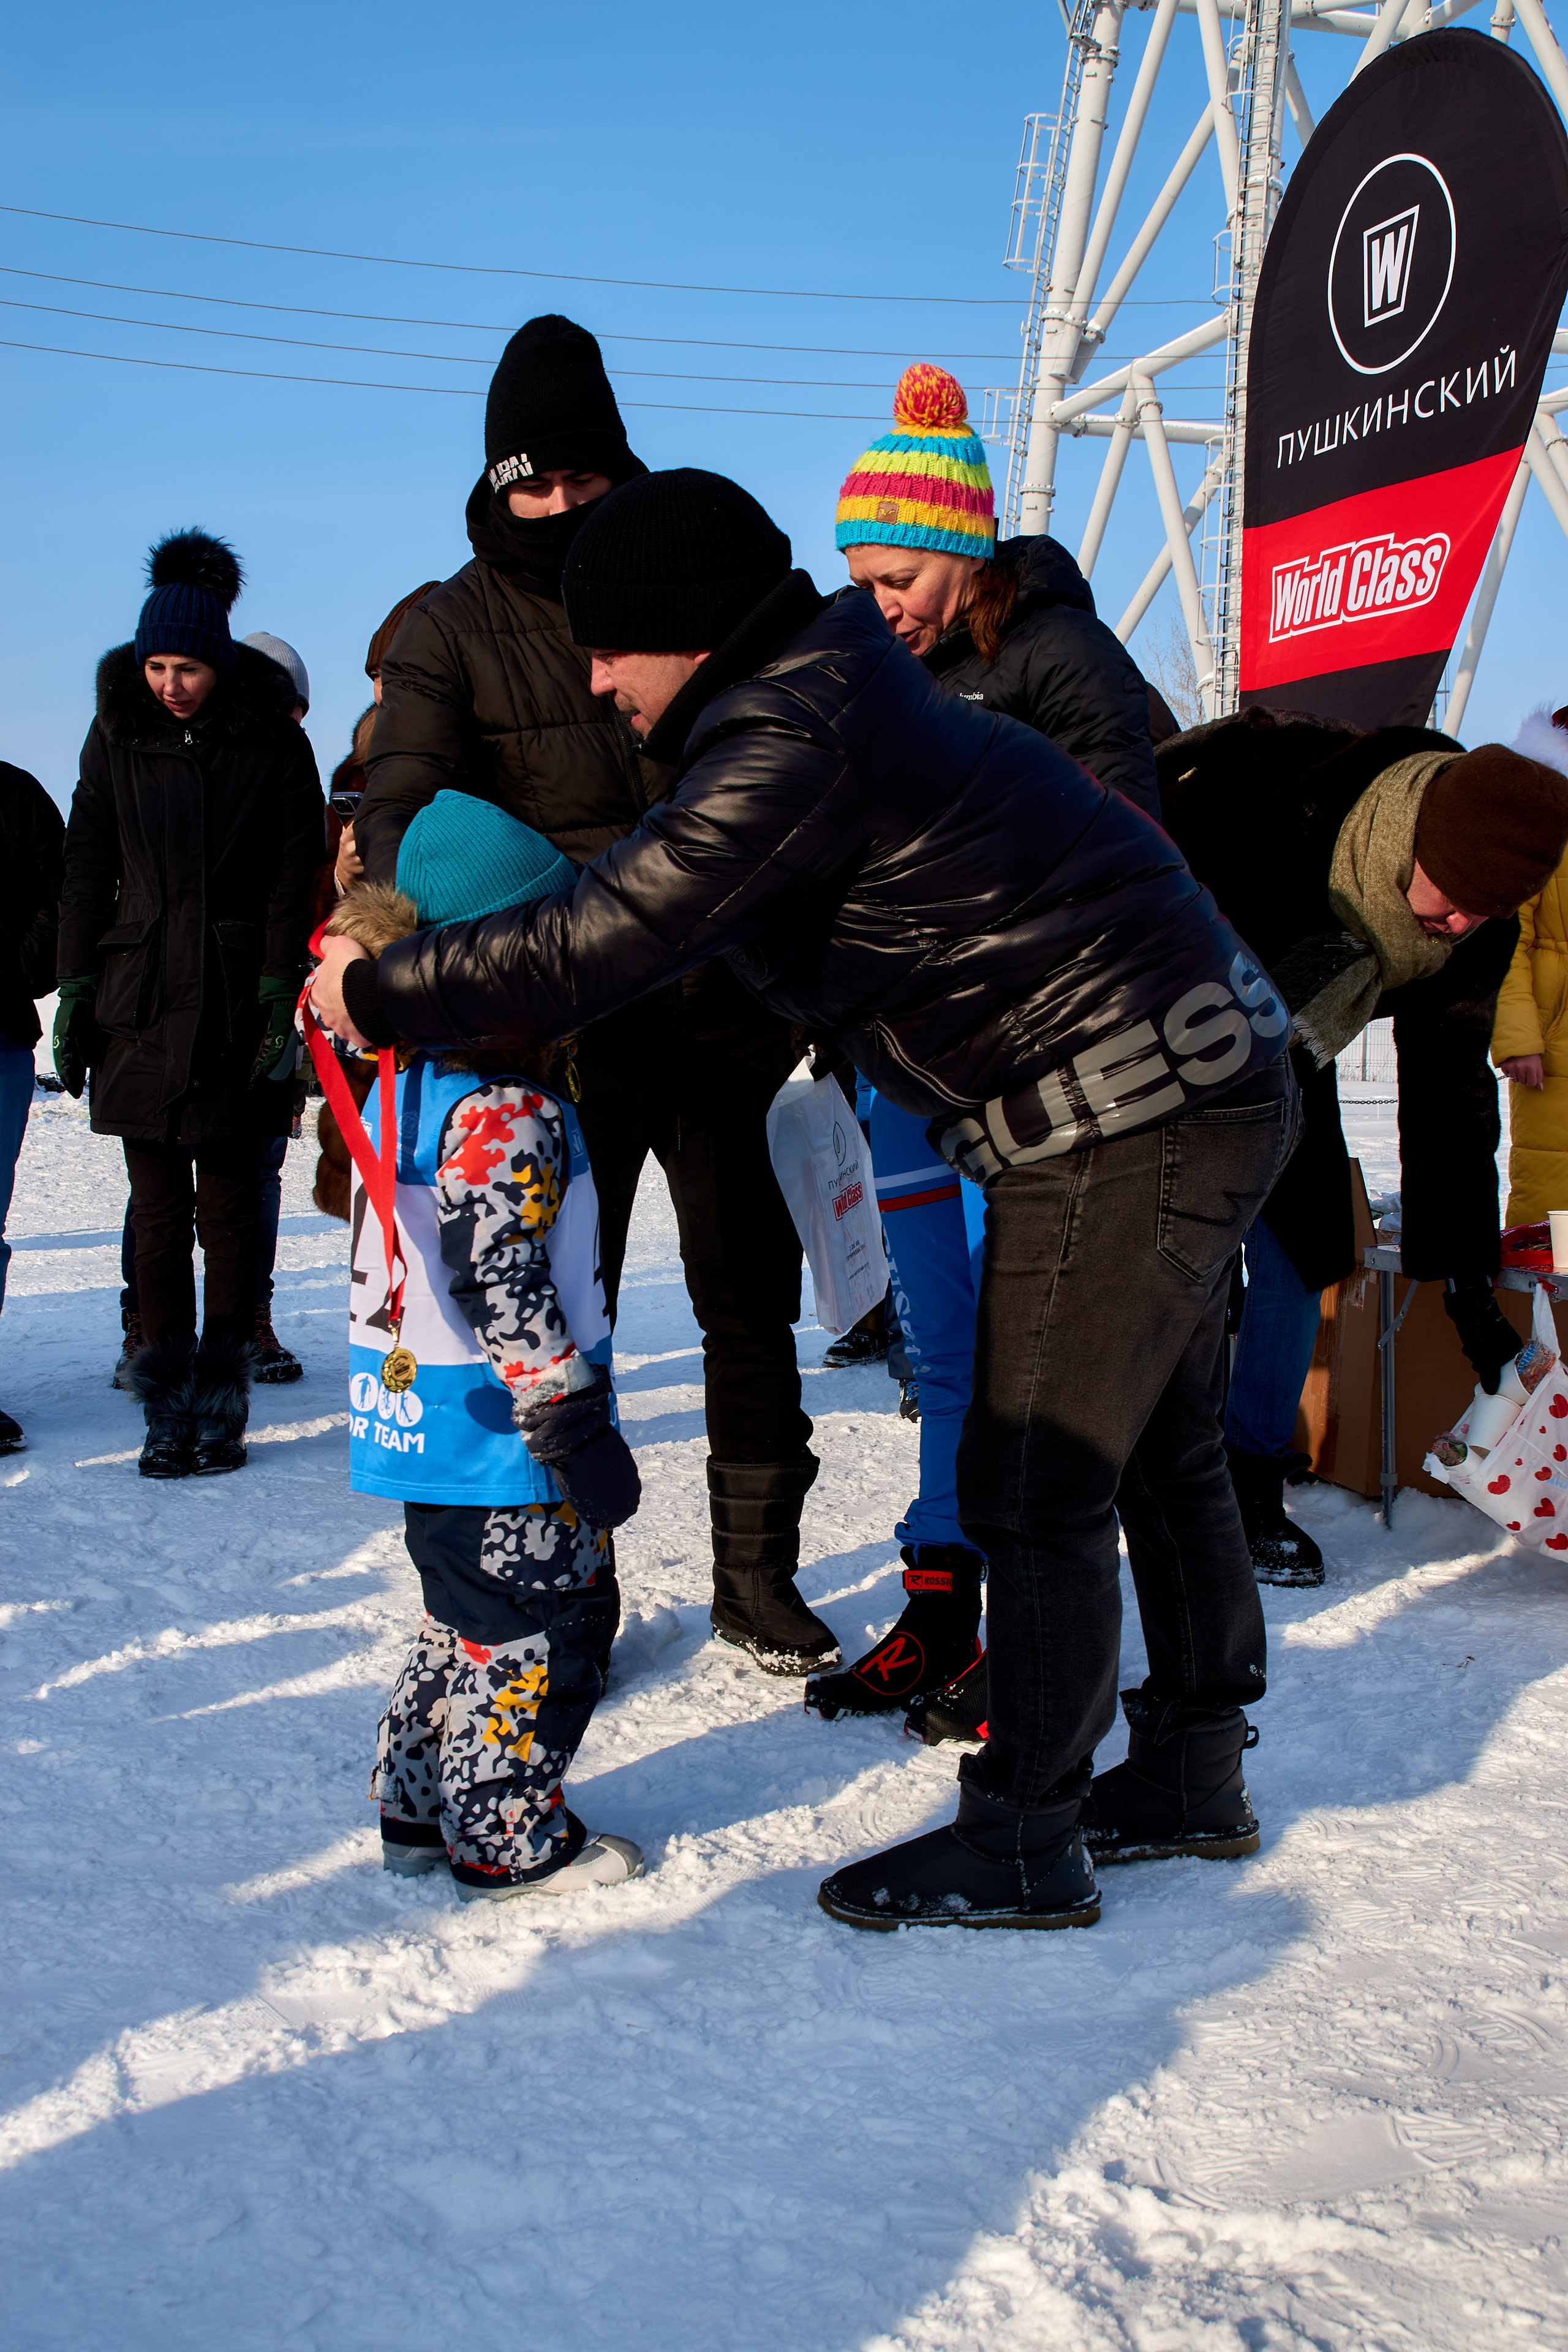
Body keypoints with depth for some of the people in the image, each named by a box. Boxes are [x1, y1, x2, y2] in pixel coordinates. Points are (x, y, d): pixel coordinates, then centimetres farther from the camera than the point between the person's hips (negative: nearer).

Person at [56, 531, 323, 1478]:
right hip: (140, 999, 2)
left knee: (230, 1204, 2)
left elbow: (295, 878, -2)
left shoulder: (273, 740, 0)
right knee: (159, 1207, 1)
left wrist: (282, 999, -10)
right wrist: (75, 992, 3)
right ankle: (170, 1404, 6)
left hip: (238, 1000, -2)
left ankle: (223, 1398, 11)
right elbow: (87, 871, 9)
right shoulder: (117, 733, 7)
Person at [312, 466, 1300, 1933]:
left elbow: (603, 943, -24)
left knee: (1035, 1488, -2)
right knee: (1158, 1453, 19)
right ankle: (1193, 1779, 34)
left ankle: (1023, 1848, 12)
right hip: (1203, 1092, 11)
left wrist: (377, 993, -11)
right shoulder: (839, 697, 11)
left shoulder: (797, 742, -21)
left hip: (1127, 1121, -11)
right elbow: (653, 897, 17)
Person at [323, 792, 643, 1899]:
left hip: (428, 1424, 10)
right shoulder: (506, 1109, -22)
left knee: (469, 1622, 22)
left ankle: (421, 1810, 32)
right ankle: (508, 1839, 14)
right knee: (536, 1632, 4)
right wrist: (579, 1427, -21)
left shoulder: (405, 1088, 8)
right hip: (499, 1440, -10)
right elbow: (501, 1287, -26)